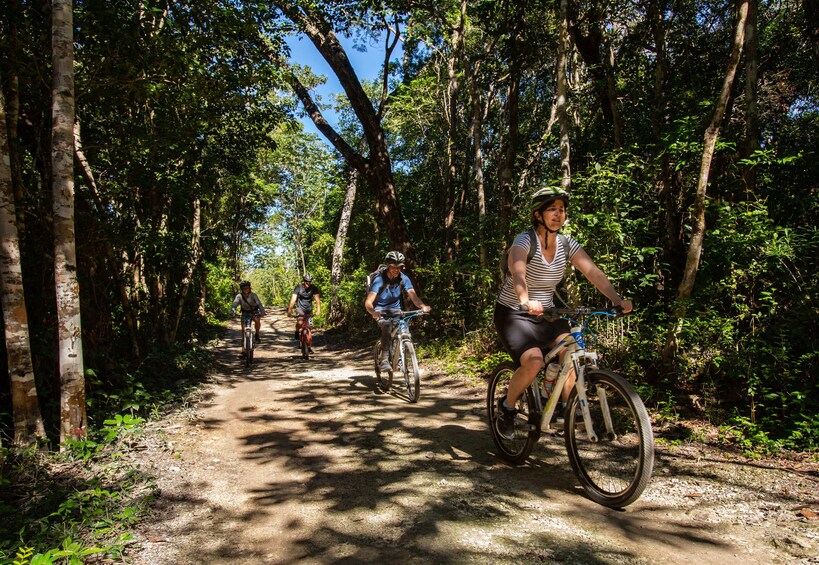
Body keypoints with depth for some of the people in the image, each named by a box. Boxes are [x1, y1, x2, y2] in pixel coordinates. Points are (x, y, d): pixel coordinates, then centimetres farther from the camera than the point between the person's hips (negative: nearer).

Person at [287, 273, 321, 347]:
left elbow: (317, 299, -25)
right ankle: (297, 332, 2)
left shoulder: (314, 288, -15)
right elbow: (293, 299, -28)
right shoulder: (298, 287, -19)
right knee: (300, 322, -29)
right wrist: (290, 310, -40)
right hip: (300, 307, -2)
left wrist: (318, 310, -40)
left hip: (309, 309, 2)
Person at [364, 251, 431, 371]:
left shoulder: (403, 278, -12)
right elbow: (368, 302, -32)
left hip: (395, 309, 4)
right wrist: (373, 312, -54)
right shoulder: (379, 280, -23)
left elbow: (412, 294, -23)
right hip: (380, 310, -3)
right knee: (387, 326, -33)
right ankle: (384, 360, -31)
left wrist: (422, 306, -44)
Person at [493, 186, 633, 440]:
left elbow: (593, 272, -11)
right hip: (513, 313, -6)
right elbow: (518, 273, -36)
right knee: (533, 361, -26)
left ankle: (563, 406, 8)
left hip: (546, 314, 6)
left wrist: (617, 299, -26)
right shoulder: (524, 241, -18)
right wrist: (526, 301, -56)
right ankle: (506, 407, 0)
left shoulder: (567, 244, 0)